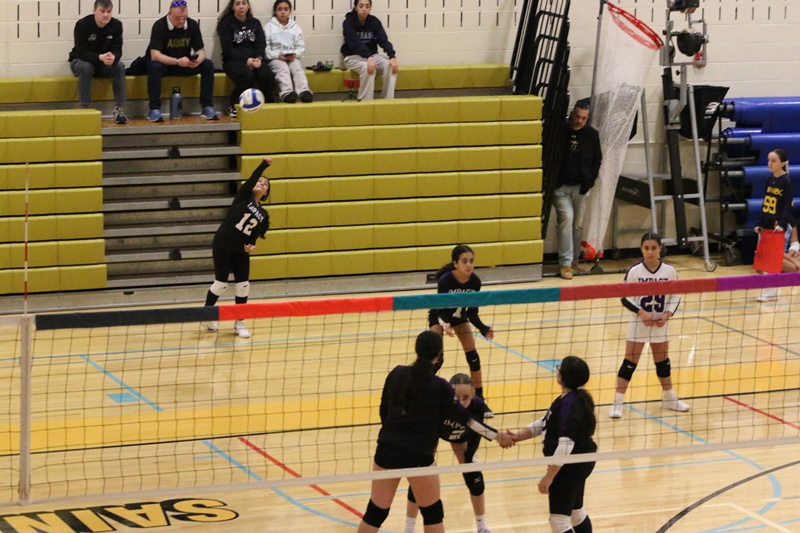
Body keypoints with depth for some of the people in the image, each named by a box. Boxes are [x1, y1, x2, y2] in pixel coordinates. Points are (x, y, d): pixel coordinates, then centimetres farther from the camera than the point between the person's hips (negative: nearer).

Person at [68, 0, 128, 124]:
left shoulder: (116, 25, -11)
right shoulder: (82, 25, -22)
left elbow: (117, 50, -14)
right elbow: (82, 52, -27)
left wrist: (113, 57, -40)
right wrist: (100, 57, -45)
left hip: (104, 64, 3)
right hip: (80, 61, -3)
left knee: (120, 66, -26)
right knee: (86, 67, -37)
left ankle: (119, 109, -24)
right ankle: (84, 109, -33)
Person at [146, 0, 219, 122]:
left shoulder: (193, 25, -8)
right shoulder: (159, 26, -21)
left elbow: (200, 50, -6)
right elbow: (154, 55, -29)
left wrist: (198, 60, -32)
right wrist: (177, 61, -43)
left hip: (184, 64, 4)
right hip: (163, 63, -4)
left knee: (208, 64, -18)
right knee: (154, 66, -37)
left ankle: (207, 107, -15)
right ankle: (154, 109, -30)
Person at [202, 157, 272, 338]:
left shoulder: (263, 214, 11)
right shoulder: (243, 196, -1)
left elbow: (255, 235, 8)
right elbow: (251, 180, -19)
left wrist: (251, 246, -13)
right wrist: (263, 165, -32)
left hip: (241, 249, 5)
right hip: (223, 244, -5)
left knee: (243, 285, -1)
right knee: (221, 283, -1)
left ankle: (239, 323, 11)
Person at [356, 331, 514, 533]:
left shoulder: (397, 374, 0)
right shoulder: (440, 387, -11)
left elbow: (384, 412, 8)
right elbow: (464, 418, -3)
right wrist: (496, 436, 7)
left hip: (387, 450, 4)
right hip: (418, 455, -4)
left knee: (376, 511, 13)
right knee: (432, 513, 15)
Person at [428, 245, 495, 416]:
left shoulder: (475, 281, -23)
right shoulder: (445, 280, -34)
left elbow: (472, 313, -14)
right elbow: (440, 309, -30)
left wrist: (483, 329, -29)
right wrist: (445, 325, -50)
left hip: (459, 316, 4)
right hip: (439, 316, -3)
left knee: (473, 356, -3)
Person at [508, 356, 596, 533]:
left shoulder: (569, 404, -26)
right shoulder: (575, 399, 6)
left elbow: (565, 445, -29)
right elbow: (545, 423, 15)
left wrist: (549, 476, -26)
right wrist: (519, 435, 4)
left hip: (571, 466, -11)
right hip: (580, 463, 11)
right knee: (576, 511, 25)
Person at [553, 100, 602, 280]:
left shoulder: (591, 134, 2)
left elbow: (597, 159, 13)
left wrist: (590, 180, 3)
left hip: (580, 187, 3)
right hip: (560, 186, -3)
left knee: (578, 224, 7)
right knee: (566, 218, -16)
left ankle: (574, 261, 19)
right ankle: (565, 263, -15)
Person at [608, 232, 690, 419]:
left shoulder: (669, 271, -5)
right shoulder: (634, 271, -12)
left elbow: (675, 297, 2)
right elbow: (625, 298, -8)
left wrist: (667, 314, -13)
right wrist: (641, 312, -21)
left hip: (660, 324, 3)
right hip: (638, 323, -3)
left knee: (663, 361, 17)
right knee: (630, 363, -2)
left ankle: (669, 398, 34)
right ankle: (617, 402, 2)